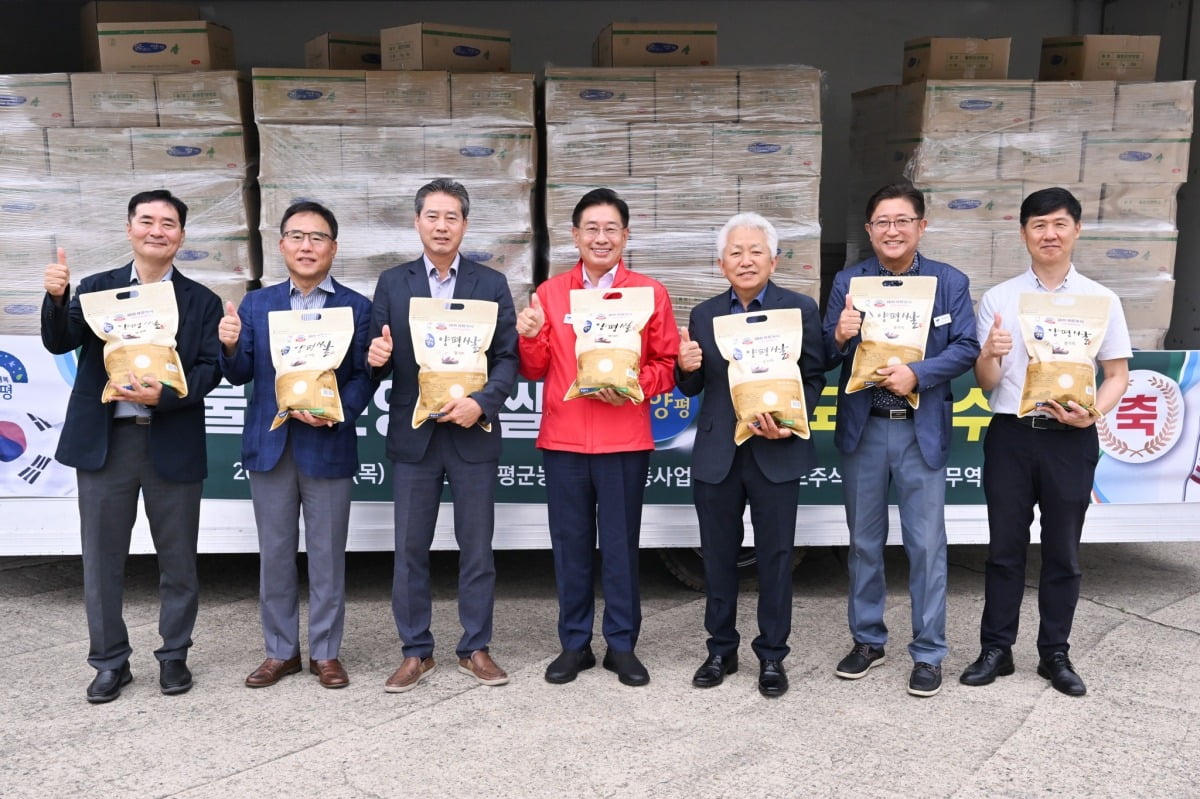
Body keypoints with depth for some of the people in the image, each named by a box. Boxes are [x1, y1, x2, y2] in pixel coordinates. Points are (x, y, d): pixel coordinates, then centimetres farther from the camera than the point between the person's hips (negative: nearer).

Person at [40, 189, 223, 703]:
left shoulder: (201, 301, 5)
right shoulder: (96, 288, 8)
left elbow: (210, 369, -4)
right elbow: (60, 343, -5)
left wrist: (163, 395, -20)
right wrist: (56, 298, -23)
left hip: (174, 443, 0)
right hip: (104, 440, 1)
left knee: (178, 560, 9)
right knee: (102, 559, 8)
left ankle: (174, 656, 25)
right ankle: (110, 661, 22)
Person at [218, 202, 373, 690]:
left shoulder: (357, 307, 1)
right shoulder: (255, 304, 9)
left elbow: (364, 377, -4)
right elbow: (240, 375, 4)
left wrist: (337, 412, -21)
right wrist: (230, 346, -17)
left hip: (328, 446, -2)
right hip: (269, 446, 2)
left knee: (327, 555, 7)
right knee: (274, 554, 10)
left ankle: (325, 653, 20)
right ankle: (280, 651, 24)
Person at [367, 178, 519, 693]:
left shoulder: (492, 284, 4)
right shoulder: (392, 283, 7)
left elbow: (508, 358, -1)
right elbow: (380, 361, 5)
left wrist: (482, 403, -17)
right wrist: (377, 357, -18)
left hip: (473, 434, -1)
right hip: (412, 435, 1)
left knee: (476, 548, 7)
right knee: (410, 549, 6)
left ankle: (475, 648, 21)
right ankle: (416, 652, 20)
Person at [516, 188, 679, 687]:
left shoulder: (650, 292, 2)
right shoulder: (550, 292, 7)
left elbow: (667, 366, 2)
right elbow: (535, 370, 8)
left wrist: (634, 386, -15)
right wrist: (529, 337, -12)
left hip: (625, 441, -1)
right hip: (562, 440, 2)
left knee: (620, 544, 6)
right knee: (570, 544, 8)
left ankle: (622, 645, 19)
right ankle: (575, 644, 21)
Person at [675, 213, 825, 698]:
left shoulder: (801, 309, -1)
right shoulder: (703, 315, 7)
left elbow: (813, 379, -2)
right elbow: (692, 388, 9)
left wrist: (790, 422, -18)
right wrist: (687, 368, -13)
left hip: (776, 453, -2)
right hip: (716, 454, 3)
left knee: (775, 557, 7)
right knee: (718, 556, 12)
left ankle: (772, 655, 22)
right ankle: (721, 649, 28)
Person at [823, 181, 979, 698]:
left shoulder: (950, 282, 2)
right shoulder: (847, 281, 5)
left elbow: (966, 347, -6)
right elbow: (825, 359, 1)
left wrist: (917, 374, -21)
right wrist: (840, 336, -21)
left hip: (922, 430, -2)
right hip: (862, 428, 2)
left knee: (926, 544, 3)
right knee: (864, 542, 13)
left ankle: (927, 653, 17)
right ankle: (867, 641, 28)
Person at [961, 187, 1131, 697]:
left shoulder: (1102, 300, 2)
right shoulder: (998, 299, 2)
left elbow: (1118, 375, 4)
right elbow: (985, 384, 0)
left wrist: (1094, 413, -16)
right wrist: (989, 355, -22)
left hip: (1071, 439, 0)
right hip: (1010, 435, 0)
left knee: (1063, 552, 10)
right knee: (1005, 548, 8)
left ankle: (1055, 654, 24)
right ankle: (996, 649, 19)